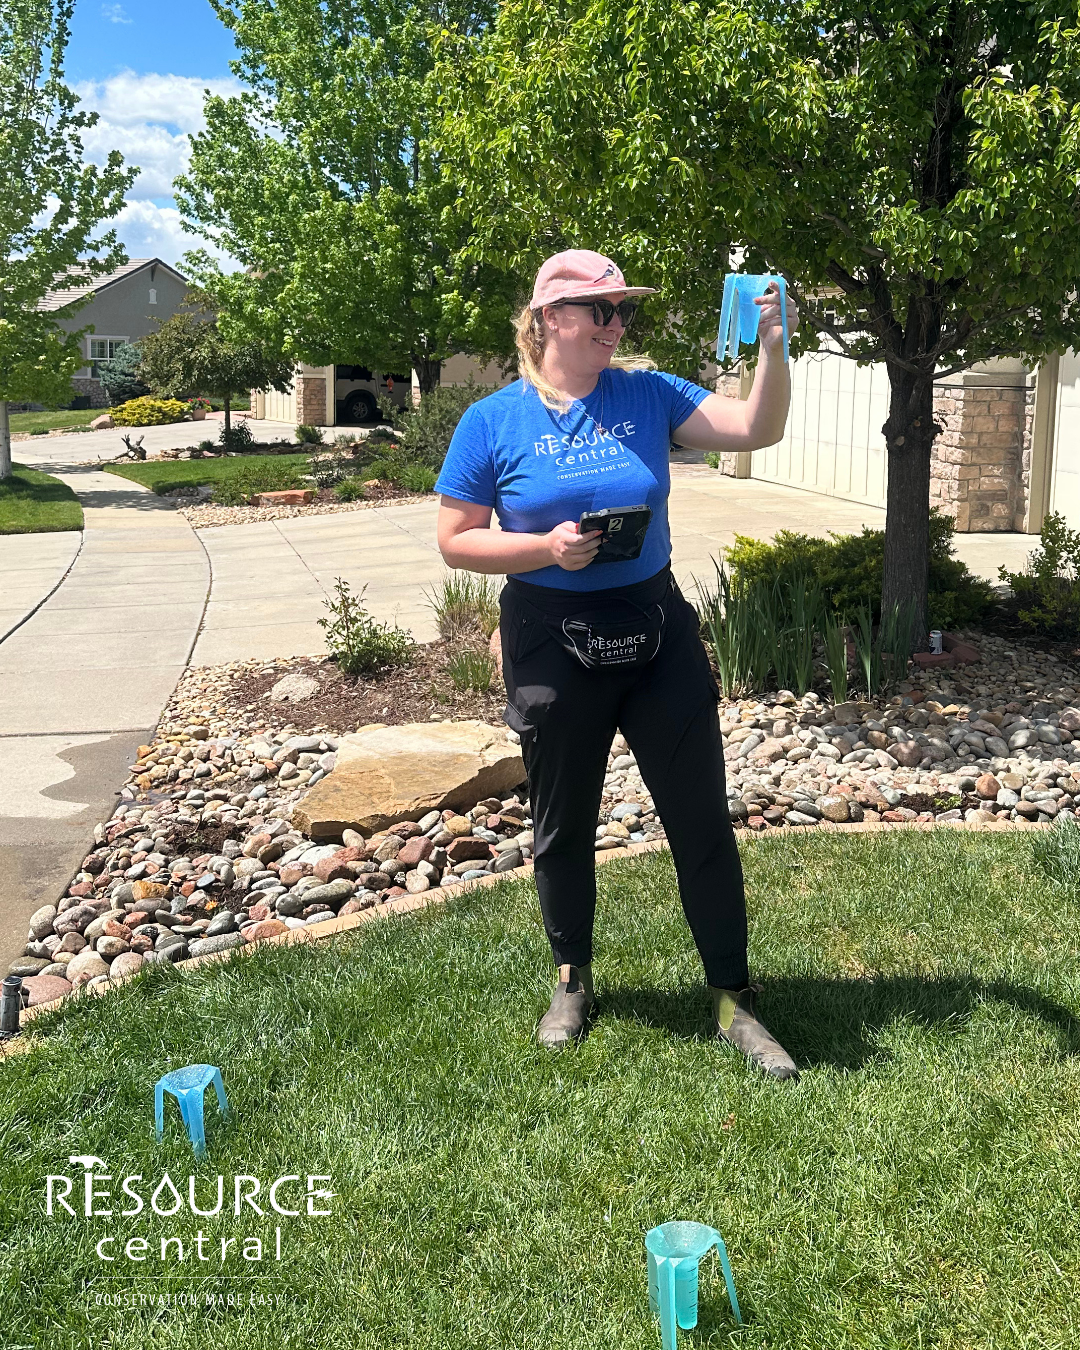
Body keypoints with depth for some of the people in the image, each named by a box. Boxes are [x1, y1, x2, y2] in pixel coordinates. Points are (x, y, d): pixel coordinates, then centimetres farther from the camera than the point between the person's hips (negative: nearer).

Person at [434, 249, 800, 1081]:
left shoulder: (649, 396, 1)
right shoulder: (494, 422, -4)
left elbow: (757, 429, -6)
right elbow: (456, 541, -4)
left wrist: (774, 347, -21)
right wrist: (545, 548, -18)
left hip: (658, 634, 2)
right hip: (551, 646, -1)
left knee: (703, 821, 4)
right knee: (563, 827, 14)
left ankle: (733, 1001, 21)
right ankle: (573, 981, 38)